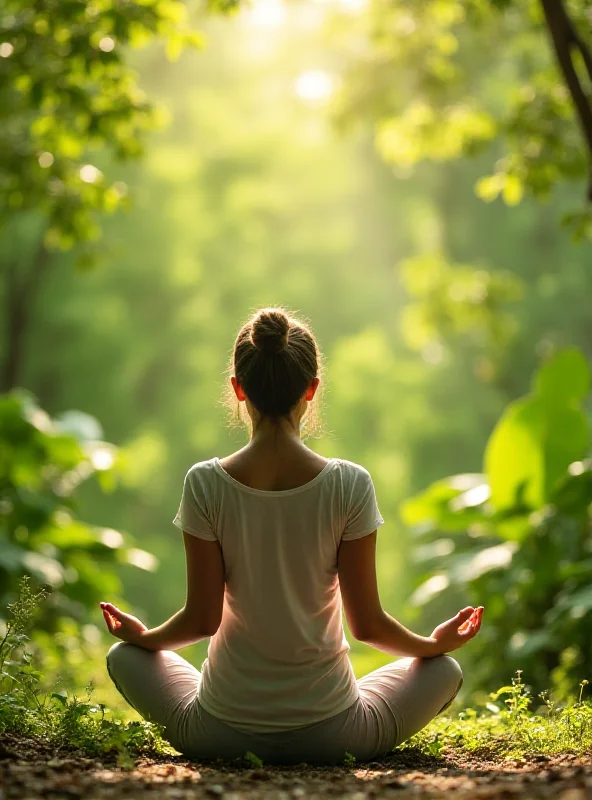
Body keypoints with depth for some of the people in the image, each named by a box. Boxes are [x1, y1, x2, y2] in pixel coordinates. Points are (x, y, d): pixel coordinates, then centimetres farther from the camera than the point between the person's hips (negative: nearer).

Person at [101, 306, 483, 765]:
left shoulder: (205, 484, -12)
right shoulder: (350, 485, -14)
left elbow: (202, 619, -7)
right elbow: (367, 624, -8)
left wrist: (143, 637, 15)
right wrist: (437, 643, 13)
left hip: (221, 733, 0)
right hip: (331, 735, 0)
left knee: (125, 657, 26)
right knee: (445, 671, 24)